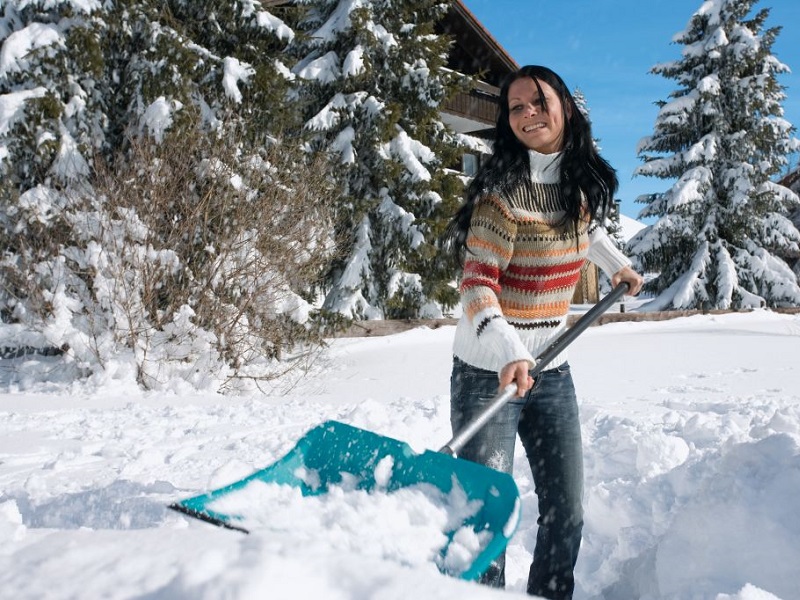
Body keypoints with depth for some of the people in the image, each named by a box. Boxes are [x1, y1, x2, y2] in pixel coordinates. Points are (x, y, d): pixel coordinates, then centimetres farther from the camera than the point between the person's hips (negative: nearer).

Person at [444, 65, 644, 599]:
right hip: (489, 372, -6)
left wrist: (617, 262, 24)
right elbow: (477, 283, -22)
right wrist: (509, 354, -35)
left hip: (551, 371, 6)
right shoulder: (503, 189, -16)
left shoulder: (581, 181, 4)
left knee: (567, 513, 10)